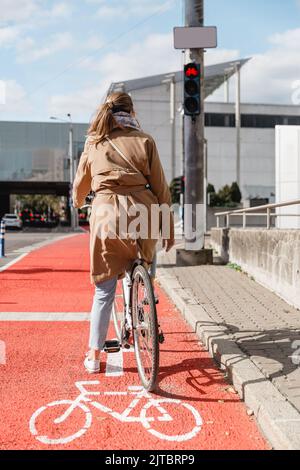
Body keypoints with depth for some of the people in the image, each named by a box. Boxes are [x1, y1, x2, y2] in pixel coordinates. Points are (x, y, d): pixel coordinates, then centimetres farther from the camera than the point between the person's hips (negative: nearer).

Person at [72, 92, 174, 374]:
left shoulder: (93, 143, 11)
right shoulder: (144, 141, 6)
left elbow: (80, 184, 23)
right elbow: (160, 187, 4)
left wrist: (78, 203, 45)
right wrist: (169, 228, 10)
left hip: (105, 214, 1)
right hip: (140, 213, -1)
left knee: (104, 289, 8)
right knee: (144, 267, 27)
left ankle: (94, 356, 12)